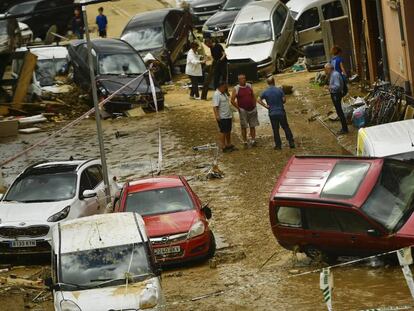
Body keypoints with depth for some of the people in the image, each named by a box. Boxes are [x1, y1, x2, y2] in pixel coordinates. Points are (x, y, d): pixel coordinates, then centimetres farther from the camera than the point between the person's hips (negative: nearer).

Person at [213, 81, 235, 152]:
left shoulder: (224, 94, 14)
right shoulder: (216, 95, -16)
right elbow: (215, 106, -23)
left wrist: (231, 114, 26)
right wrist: (217, 116, -32)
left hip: (228, 116, 9)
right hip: (222, 117, -9)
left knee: (228, 131, 15)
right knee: (223, 132, -4)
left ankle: (229, 145, 25)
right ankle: (223, 147, 2)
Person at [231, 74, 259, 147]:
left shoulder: (249, 86, 5)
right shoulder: (236, 89, -6)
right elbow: (232, 100, -6)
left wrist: (254, 106, 6)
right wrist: (238, 108, -6)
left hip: (252, 110, 3)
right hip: (243, 110, -3)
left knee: (252, 126, 6)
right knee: (244, 127, -1)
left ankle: (253, 140, 12)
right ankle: (245, 142, 5)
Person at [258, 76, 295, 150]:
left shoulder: (265, 92, -5)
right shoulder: (279, 90, -8)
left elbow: (259, 100, -9)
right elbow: (284, 100, -7)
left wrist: (266, 105, -4)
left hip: (272, 113, 0)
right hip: (281, 112, 0)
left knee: (275, 130, 7)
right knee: (286, 128, 11)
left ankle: (278, 145, 9)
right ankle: (291, 142, 11)